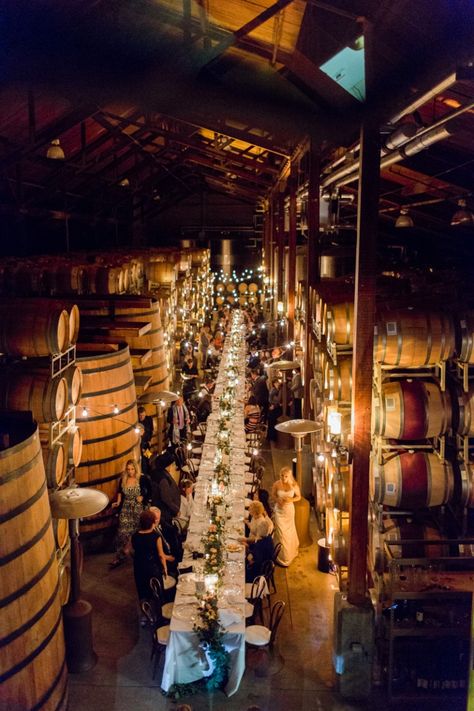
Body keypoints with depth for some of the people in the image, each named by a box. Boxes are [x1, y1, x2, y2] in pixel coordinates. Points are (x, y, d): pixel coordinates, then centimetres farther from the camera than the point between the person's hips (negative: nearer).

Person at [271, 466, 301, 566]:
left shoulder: (294, 485, -17)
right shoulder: (276, 484, -16)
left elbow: (298, 497, -2)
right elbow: (272, 496, -1)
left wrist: (291, 499, -21)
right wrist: (278, 500, -21)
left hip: (289, 510, 1)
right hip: (279, 510, -1)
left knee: (289, 531, 18)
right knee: (280, 531, 0)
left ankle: (291, 551, 44)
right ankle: (282, 556, 15)